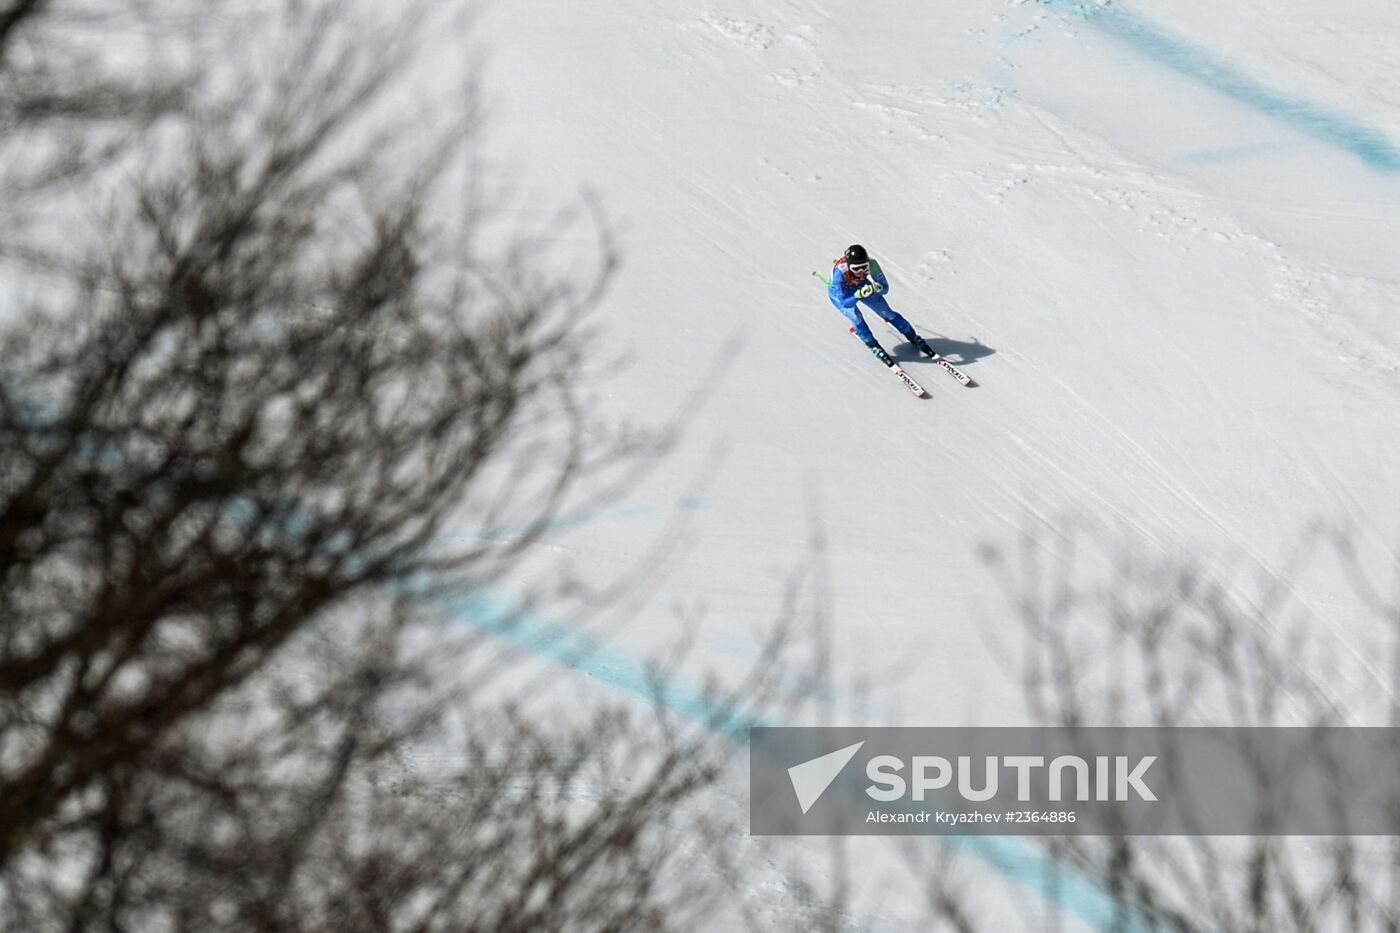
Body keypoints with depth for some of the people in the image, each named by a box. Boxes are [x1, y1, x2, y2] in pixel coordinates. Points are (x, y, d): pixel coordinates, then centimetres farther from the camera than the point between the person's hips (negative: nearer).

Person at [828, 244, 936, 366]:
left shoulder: (871, 264, -34)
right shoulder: (840, 272, -42)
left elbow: (885, 288, -23)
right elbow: (845, 303, -39)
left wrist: (878, 288, -46)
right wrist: (859, 295, -57)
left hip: (862, 286, 3)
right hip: (840, 292, -3)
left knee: (887, 312, 3)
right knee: (855, 316, -25)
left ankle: (914, 338, 22)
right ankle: (874, 347, -3)